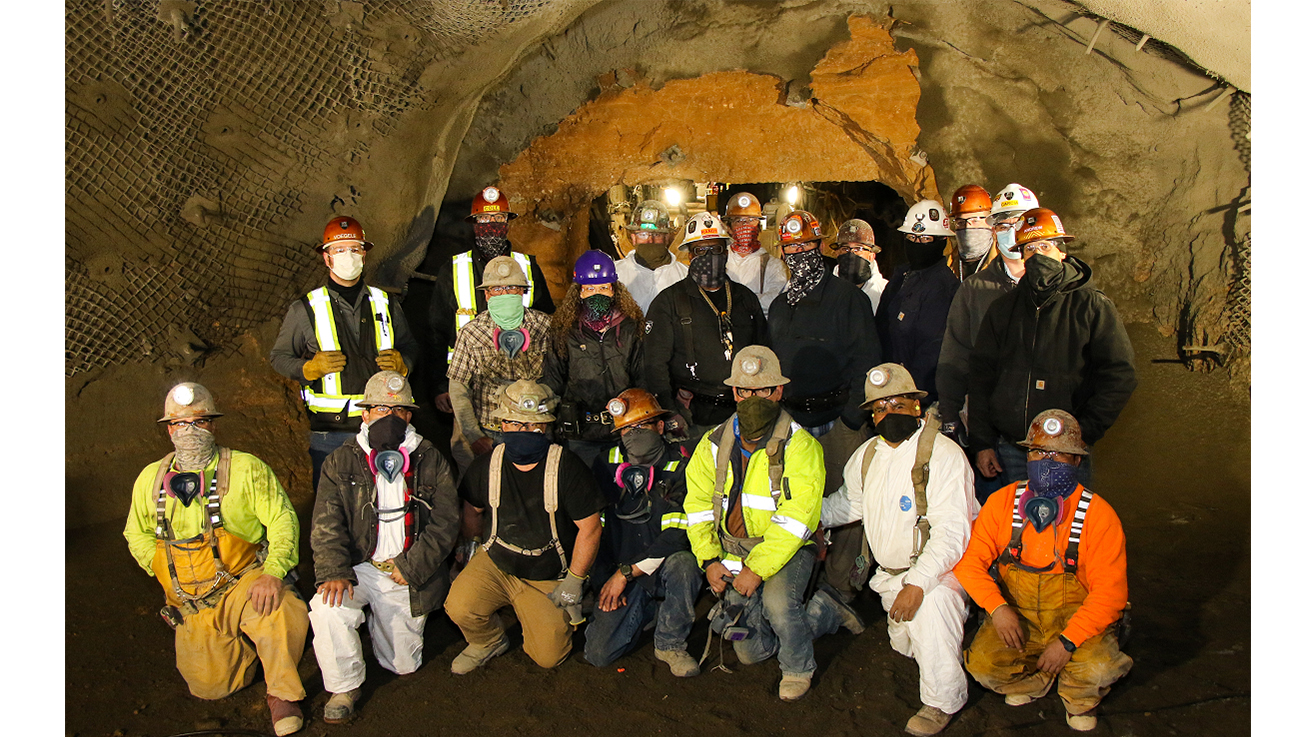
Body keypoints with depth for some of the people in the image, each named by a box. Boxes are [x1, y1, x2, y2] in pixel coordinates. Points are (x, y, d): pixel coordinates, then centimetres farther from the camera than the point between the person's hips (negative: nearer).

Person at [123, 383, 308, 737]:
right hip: (193, 602, 4)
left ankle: (282, 693, -9)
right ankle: (244, 645, 24)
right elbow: (137, 535, 19)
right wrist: (171, 572, 3)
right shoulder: (150, 479, 8)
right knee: (209, 684, -10)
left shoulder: (246, 469, -4)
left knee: (284, 611, -35)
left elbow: (283, 518, -8)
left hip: (244, 582, -3)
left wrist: (274, 572, -23)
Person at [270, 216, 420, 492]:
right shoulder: (305, 310, 4)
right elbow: (279, 356, 9)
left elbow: (410, 346, 19)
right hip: (330, 431, -2)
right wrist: (310, 368, -11)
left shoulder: (385, 303, 11)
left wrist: (402, 363, -3)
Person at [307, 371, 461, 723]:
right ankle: (345, 686, -5)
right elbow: (326, 524, -6)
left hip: (409, 575, 1)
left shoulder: (430, 461, 3)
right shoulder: (341, 463, 3)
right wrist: (334, 571, -21)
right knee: (327, 608, -31)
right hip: (359, 567, 0)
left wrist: (411, 567, -12)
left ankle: (383, 620, 38)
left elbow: (446, 520, -2)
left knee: (403, 664, 5)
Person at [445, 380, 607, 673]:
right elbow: (472, 513, 13)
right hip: (494, 564, 2)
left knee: (548, 657, -6)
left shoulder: (567, 469, -18)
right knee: (460, 607, -25)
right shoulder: (485, 467, -7)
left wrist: (574, 581, -12)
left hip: (549, 579, -2)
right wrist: (466, 550, 13)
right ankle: (489, 642, 10)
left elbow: (590, 528, -14)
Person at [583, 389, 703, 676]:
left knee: (683, 564, -38)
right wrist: (606, 577, 0)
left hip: (664, 567, -2)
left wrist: (626, 573, -20)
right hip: (617, 570, 3)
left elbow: (676, 535, -18)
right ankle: (649, 610, 17)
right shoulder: (607, 464, 0)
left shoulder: (679, 466, -11)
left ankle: (670, 643, -11)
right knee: (598, 654, -13)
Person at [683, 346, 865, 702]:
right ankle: (824, 611, 27)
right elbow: (698, 506, 3)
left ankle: (798, 668, 0)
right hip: (733, 553, 5)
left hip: (786, 551, -5)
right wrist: (709, 560, -8)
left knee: (776, 603, -34)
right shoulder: (713, 445, 2)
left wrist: (758, 568, -26)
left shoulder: (800, 446, -14)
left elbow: (796, 517, -21)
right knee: (750, 652, 3)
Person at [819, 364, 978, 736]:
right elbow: (849, 502, 24)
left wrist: (917, 584, -35)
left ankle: (942, 700, -15)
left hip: (939, 566, -7)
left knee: (931, 602, -34)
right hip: (889, 572, 7)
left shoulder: (943, 455, -20)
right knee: (905, 645, 15)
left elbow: (951, 533, -27)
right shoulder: (868, 454, 4)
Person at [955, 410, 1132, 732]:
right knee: (982, 664, -22)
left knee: (1099, 668, -30)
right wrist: (997, 607, -20)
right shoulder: (1003, 502, -4)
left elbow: (1110, 592, -13)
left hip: (1076, 620, -2)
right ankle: (1034, 679, 15)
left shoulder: (1098, 515, -11)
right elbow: (970, 560, -3)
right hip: (1016, 617, 2)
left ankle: (1078, 696, 10)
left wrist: (1067, 641, -22)